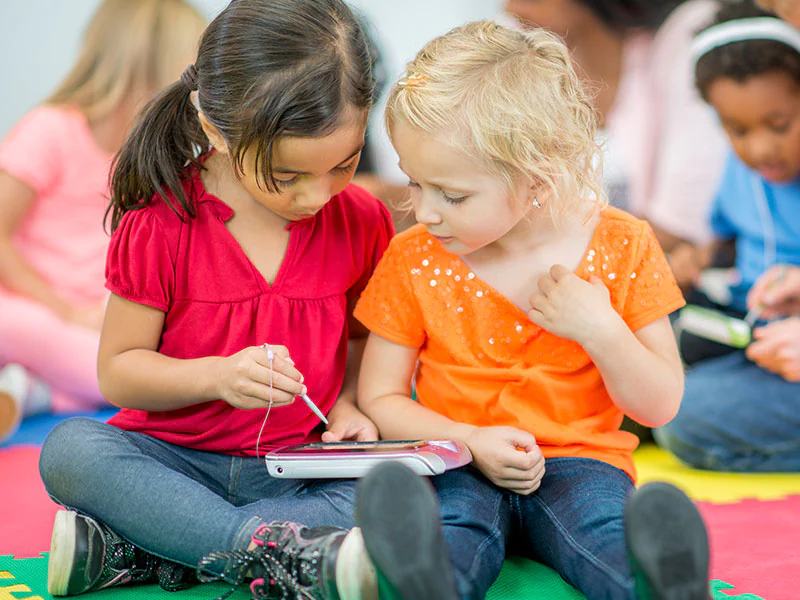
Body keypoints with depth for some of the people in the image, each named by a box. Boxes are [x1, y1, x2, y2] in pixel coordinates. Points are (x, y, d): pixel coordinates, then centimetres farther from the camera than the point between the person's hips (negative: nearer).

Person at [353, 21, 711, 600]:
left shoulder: (622, 248, 0)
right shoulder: (413, 259, 3)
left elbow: (660, 406, 4)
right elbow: (379, 398, 6)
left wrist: (601, 330, -14)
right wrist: (471, 442, -12)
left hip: (579, 462, 0)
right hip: (460, 468, 0)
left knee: (612, 526, -34)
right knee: (452, 528, -35)